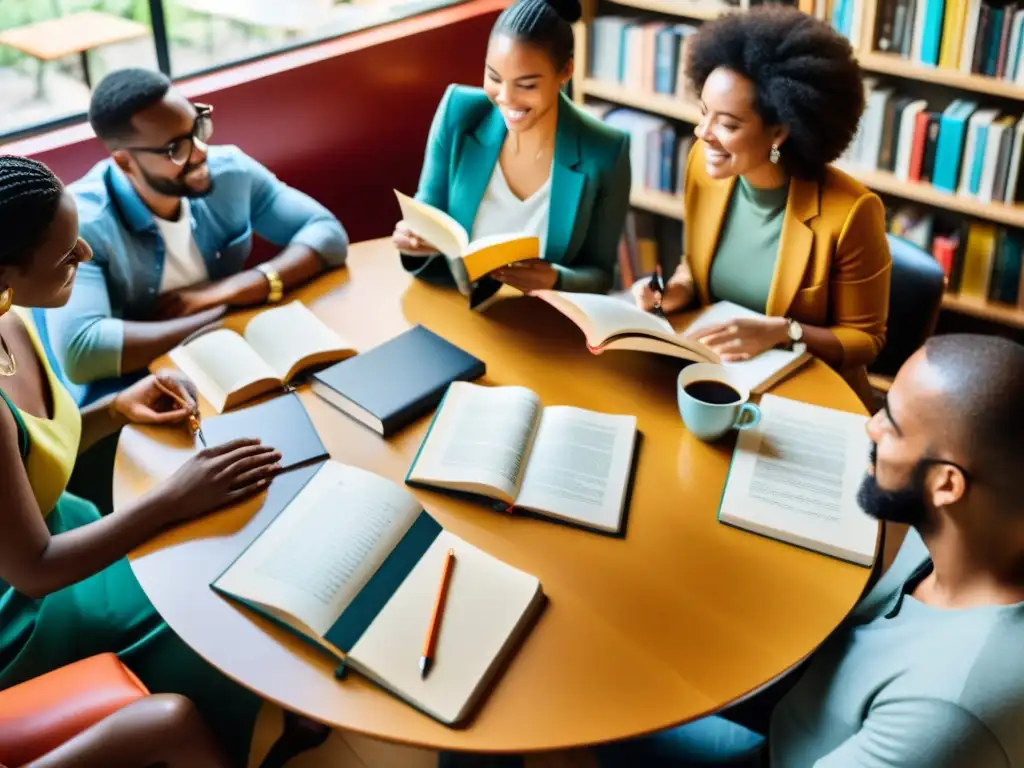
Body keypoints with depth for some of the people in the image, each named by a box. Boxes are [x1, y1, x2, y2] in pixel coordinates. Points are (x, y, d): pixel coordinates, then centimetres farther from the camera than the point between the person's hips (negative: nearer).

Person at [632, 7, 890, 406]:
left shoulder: (848, 211, -22)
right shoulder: (703, 163, -7)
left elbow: (865, 338, -9)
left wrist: (781, 332, -24)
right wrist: (678, 289, -10)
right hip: (714, 372, 5)